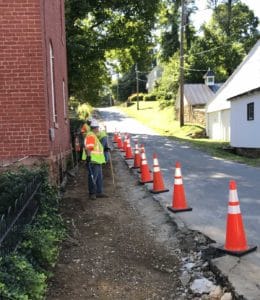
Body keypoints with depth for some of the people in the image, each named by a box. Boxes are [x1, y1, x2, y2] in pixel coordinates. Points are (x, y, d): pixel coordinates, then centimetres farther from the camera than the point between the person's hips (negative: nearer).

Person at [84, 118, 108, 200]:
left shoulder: (94, 136, 20)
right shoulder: (90, 136, -15)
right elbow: (88, 148, -23)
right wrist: (89, 156, -29)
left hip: (98, 161, 11)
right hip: (93, 161, -11)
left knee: (99, 177, 16)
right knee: (93, 177, -4)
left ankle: (99, 192, 24)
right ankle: (92, 193, 5)